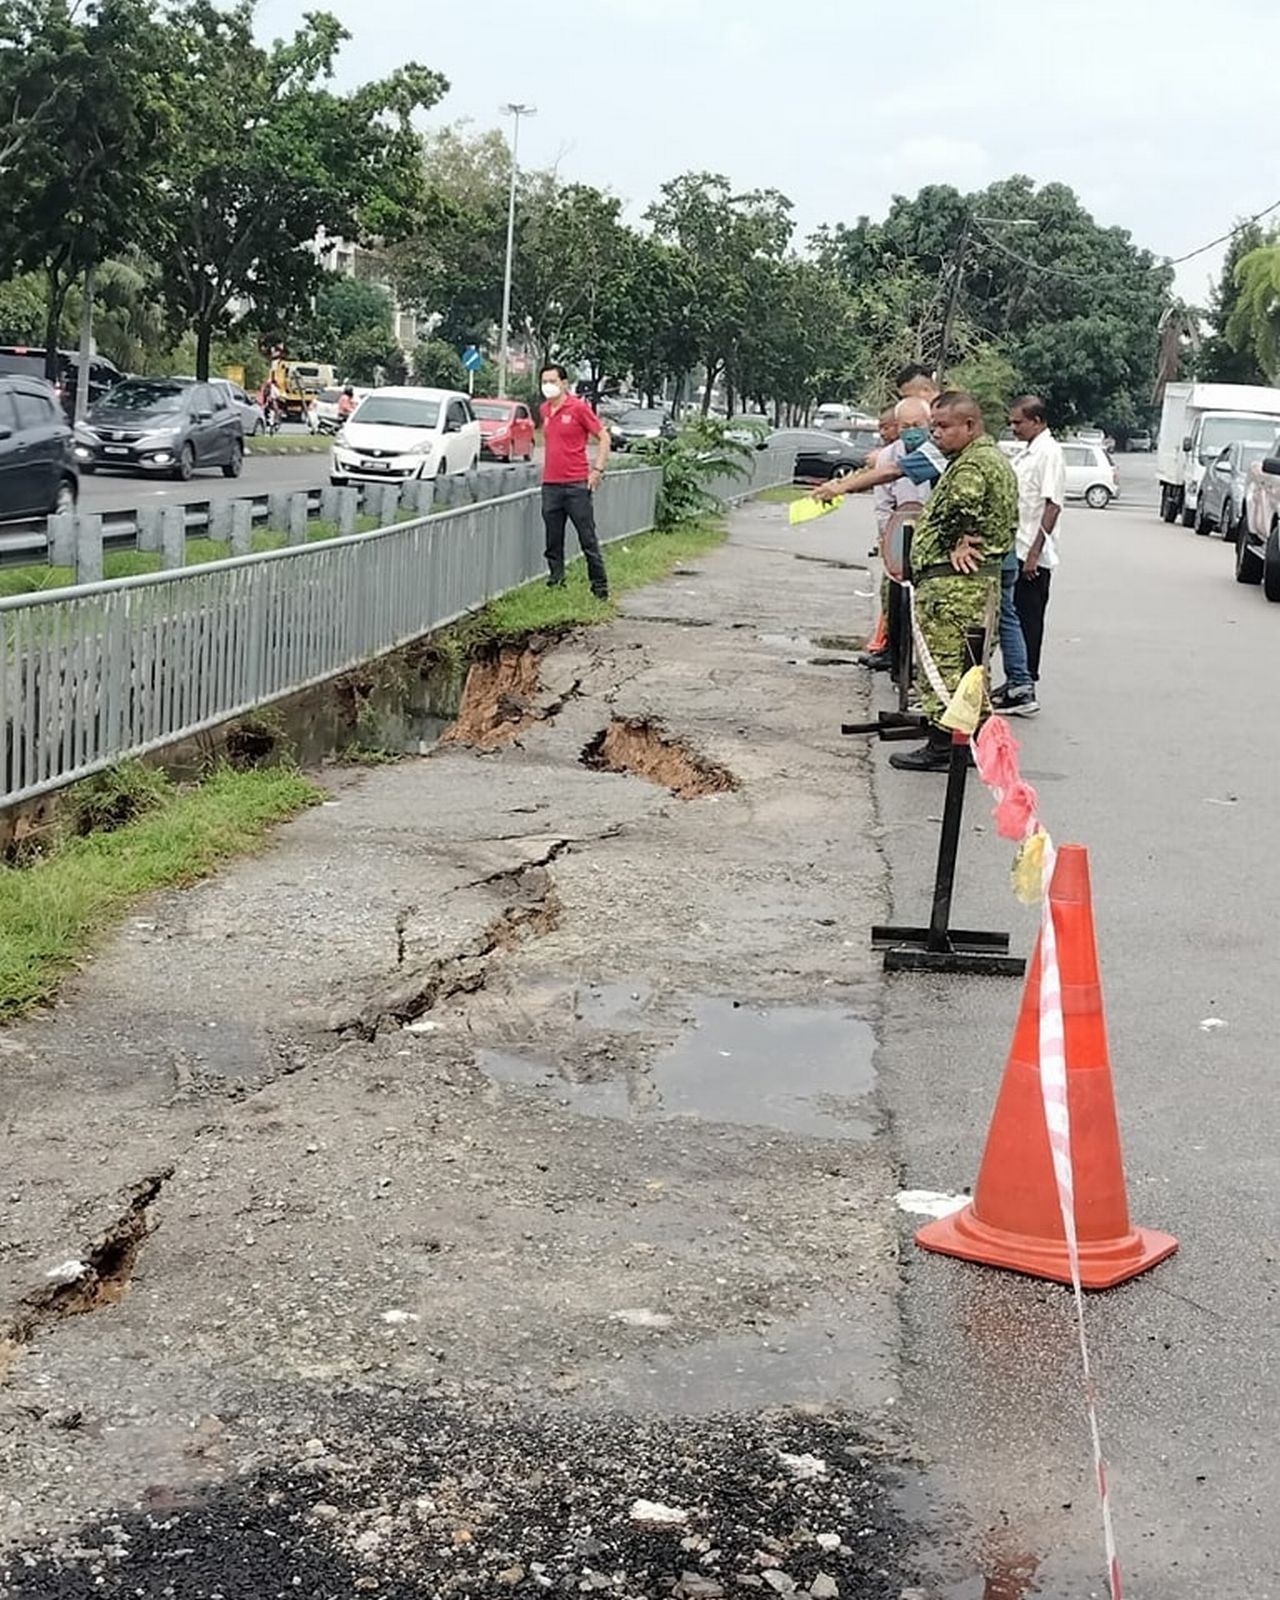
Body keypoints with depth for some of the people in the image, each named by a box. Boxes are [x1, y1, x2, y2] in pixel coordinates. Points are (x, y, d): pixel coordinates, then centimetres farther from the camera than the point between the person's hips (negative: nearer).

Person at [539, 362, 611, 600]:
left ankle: (600, 587, 5)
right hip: (550, 485, 6)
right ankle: (555, 584, 14)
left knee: (588, 539, -1)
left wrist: (597, 469, -9)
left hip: (577, 484, -6)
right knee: (553, 542, 7)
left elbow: (604, 437, -3)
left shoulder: (578, 407, -6)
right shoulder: (544, 410, 12)